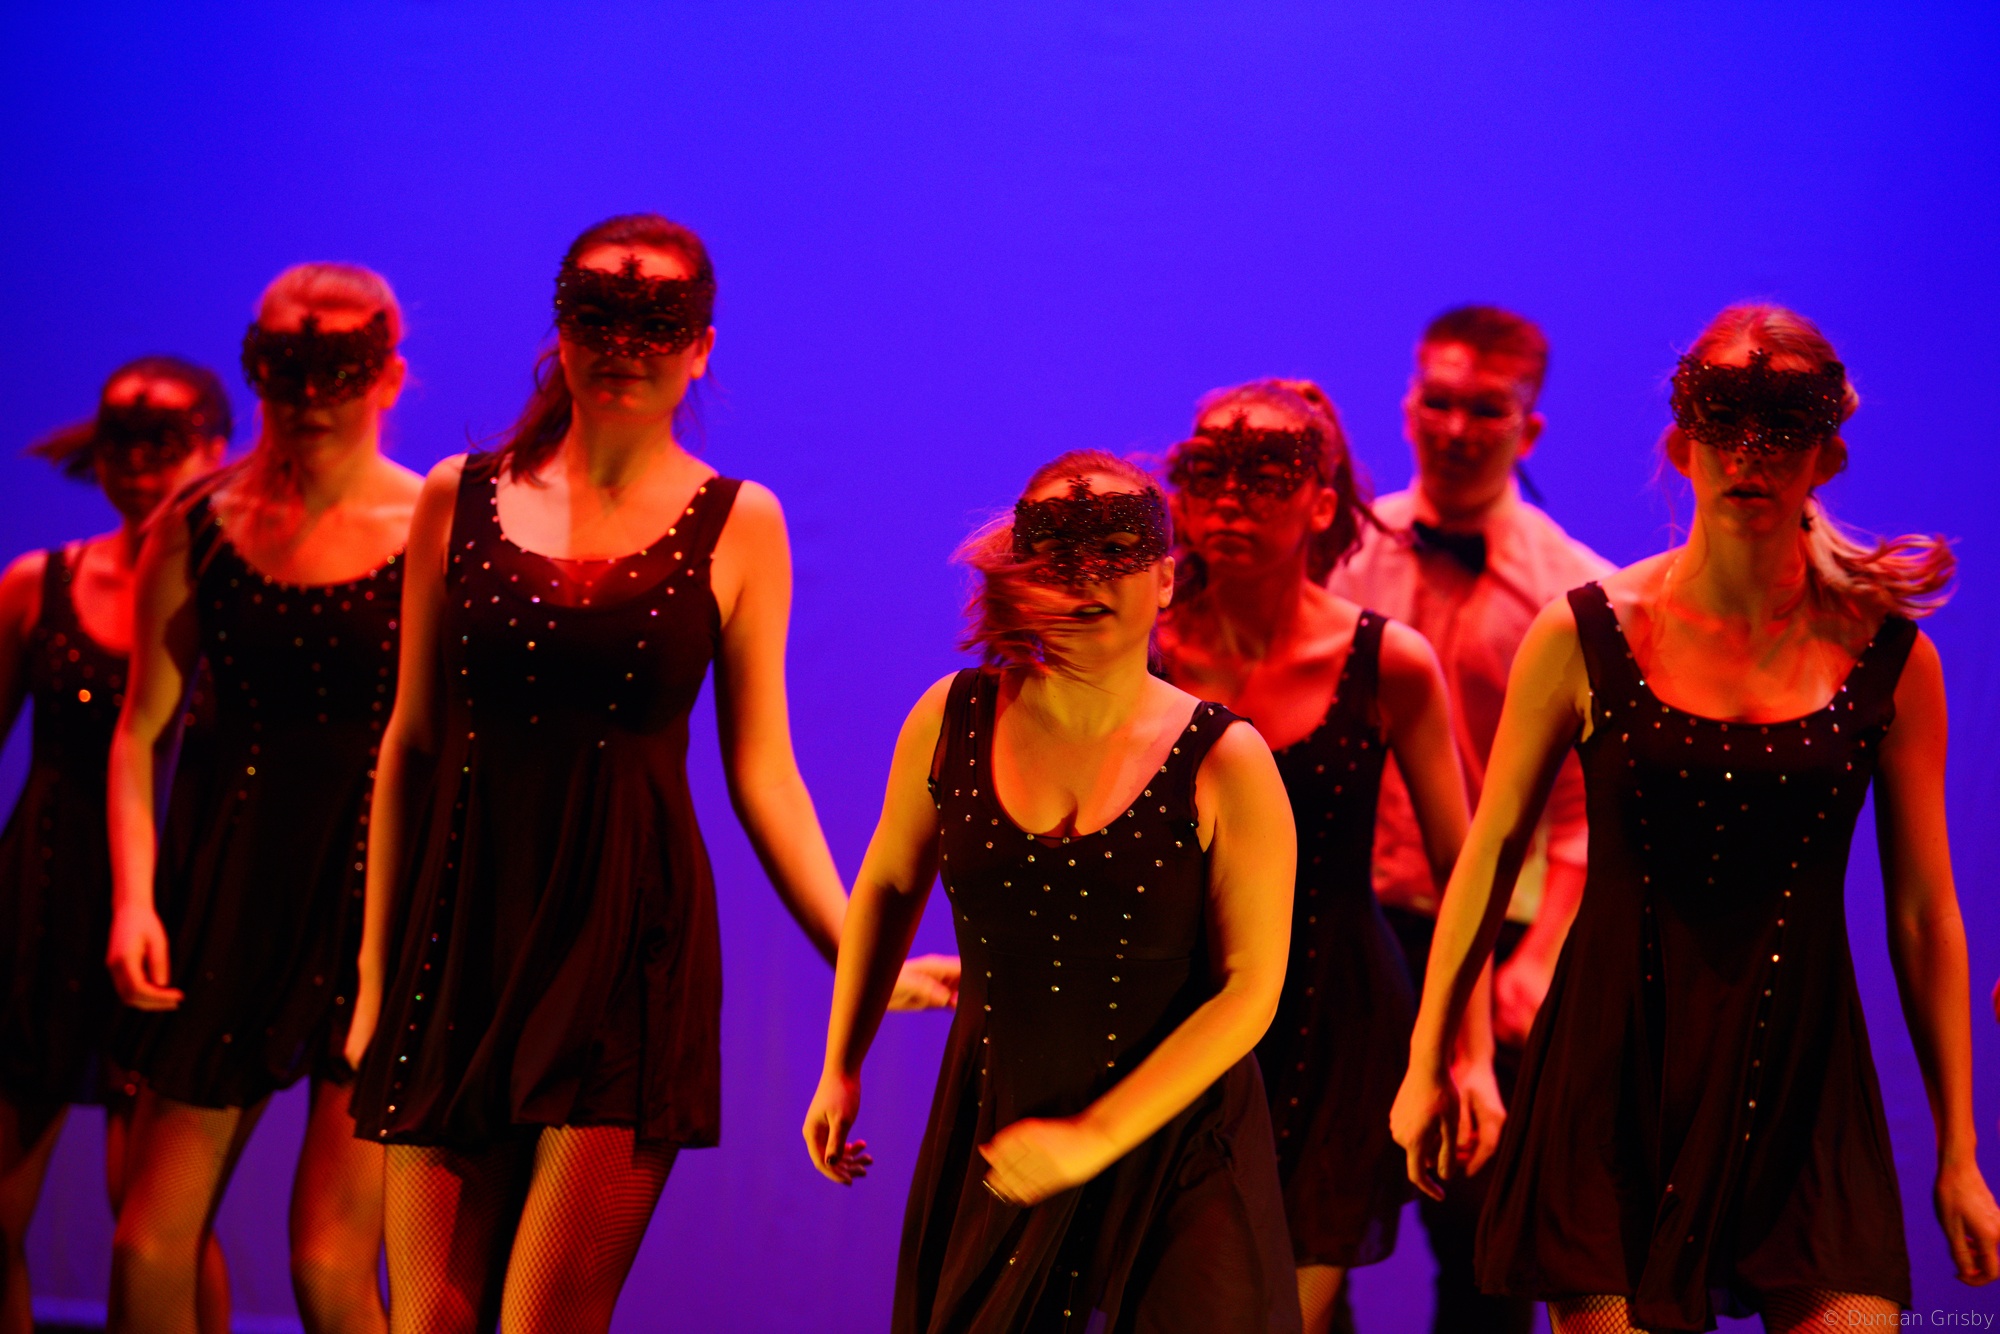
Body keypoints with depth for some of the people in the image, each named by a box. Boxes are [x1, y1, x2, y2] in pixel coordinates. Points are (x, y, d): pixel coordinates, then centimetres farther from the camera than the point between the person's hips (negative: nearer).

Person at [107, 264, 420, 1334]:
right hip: (230, 885, 4)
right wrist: (134, 895, -3)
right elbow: (140, 729, 9)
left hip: (380, 887, -3)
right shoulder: (198, 529, 7)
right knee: (148, 1248, 2)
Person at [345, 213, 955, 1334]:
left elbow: (762, 770, 6)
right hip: (463, 934, 2)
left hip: (631, 941, -2)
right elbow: (411, 744, 11)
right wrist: (377, 968, 10)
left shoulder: (737, 526, 5)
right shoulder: (463, 499, 9)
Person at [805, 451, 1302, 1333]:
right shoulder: (953, 721, -5)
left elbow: (1250, 991, -13)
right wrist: (841, 1067, 13)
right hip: (992, 1130, 3)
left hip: (1176, 1141, -3)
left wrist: (1095, 1138, -15)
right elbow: (889, 883, 13)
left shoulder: (1224, 764, -13)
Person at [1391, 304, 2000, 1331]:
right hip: (1616, 1072, -1)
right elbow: (1489, 853, 7)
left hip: (1799, 1075, 1)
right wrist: (1427, 1062, 9)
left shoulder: (1888, 658, 1)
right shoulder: (1586, 636, -1)